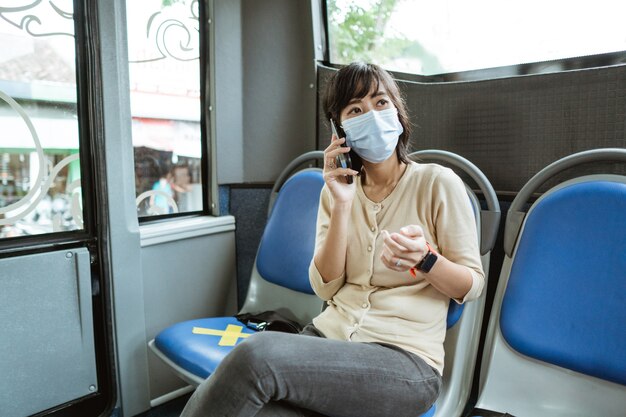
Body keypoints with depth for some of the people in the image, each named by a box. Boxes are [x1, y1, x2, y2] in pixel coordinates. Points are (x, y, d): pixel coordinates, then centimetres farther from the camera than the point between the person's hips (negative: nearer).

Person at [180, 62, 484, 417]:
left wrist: (426, 259, -20)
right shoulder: (338, 191, 9)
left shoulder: (437, 182, -4)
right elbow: (325, 288, 1)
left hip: (404, 361, -3)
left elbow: (473, 285, 1)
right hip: (328, 334, 3)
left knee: (258, 353, -29)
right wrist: (341, 205, -10)